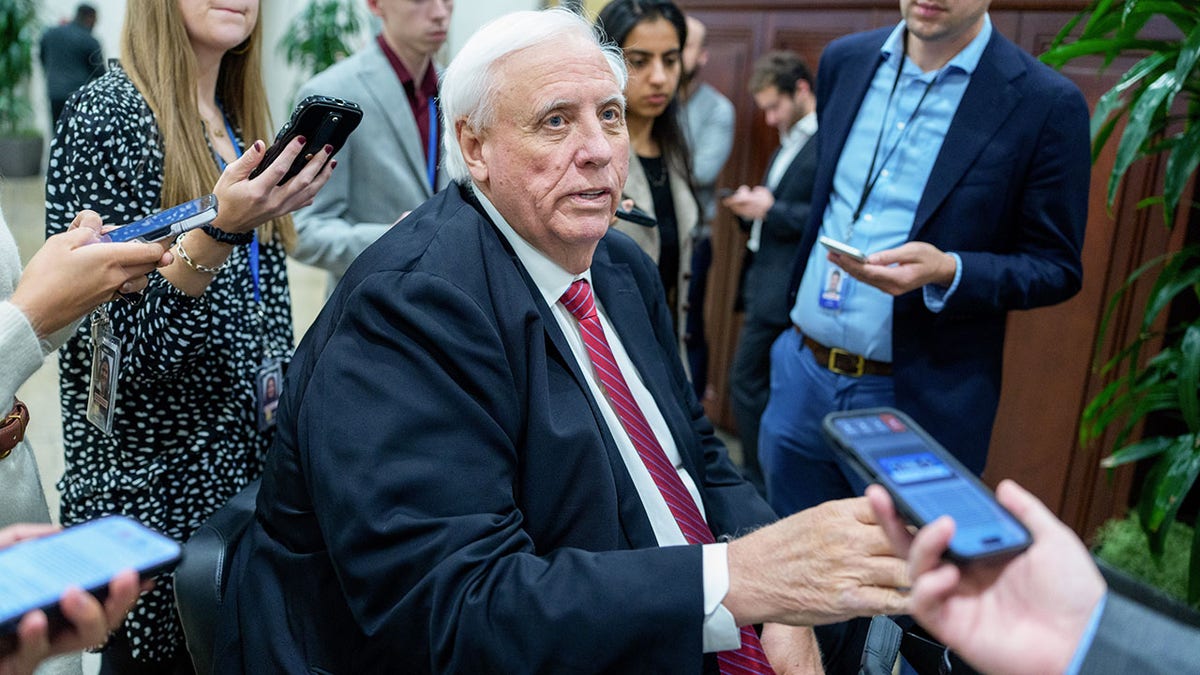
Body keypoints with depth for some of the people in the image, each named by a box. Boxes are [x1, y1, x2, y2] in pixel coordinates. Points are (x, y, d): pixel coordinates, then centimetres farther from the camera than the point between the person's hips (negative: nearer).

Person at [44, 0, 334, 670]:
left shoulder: (239, 119, 8)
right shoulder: (108, 114, -14)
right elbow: (122, 341, -19)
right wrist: (219, 231, -31)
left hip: (250, 458, 7)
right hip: (156, 482, -6)